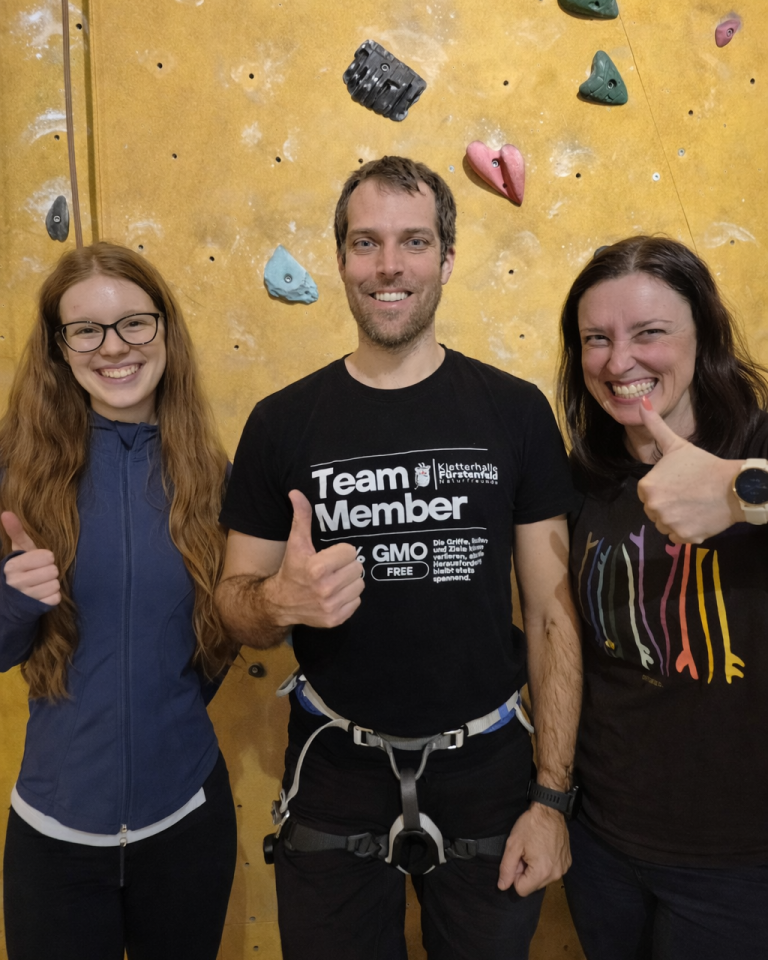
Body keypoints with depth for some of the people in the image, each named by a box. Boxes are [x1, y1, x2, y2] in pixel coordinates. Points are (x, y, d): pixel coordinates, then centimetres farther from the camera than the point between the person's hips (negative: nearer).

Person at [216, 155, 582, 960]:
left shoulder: (516, 412, -7)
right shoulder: (282, 422, -6)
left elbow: (551, 611, -4)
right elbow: (234, 602, 0)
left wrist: (553, 796, -6)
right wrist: (279, 600, -23)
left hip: (486, 776, 0)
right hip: (335, 780, 1)